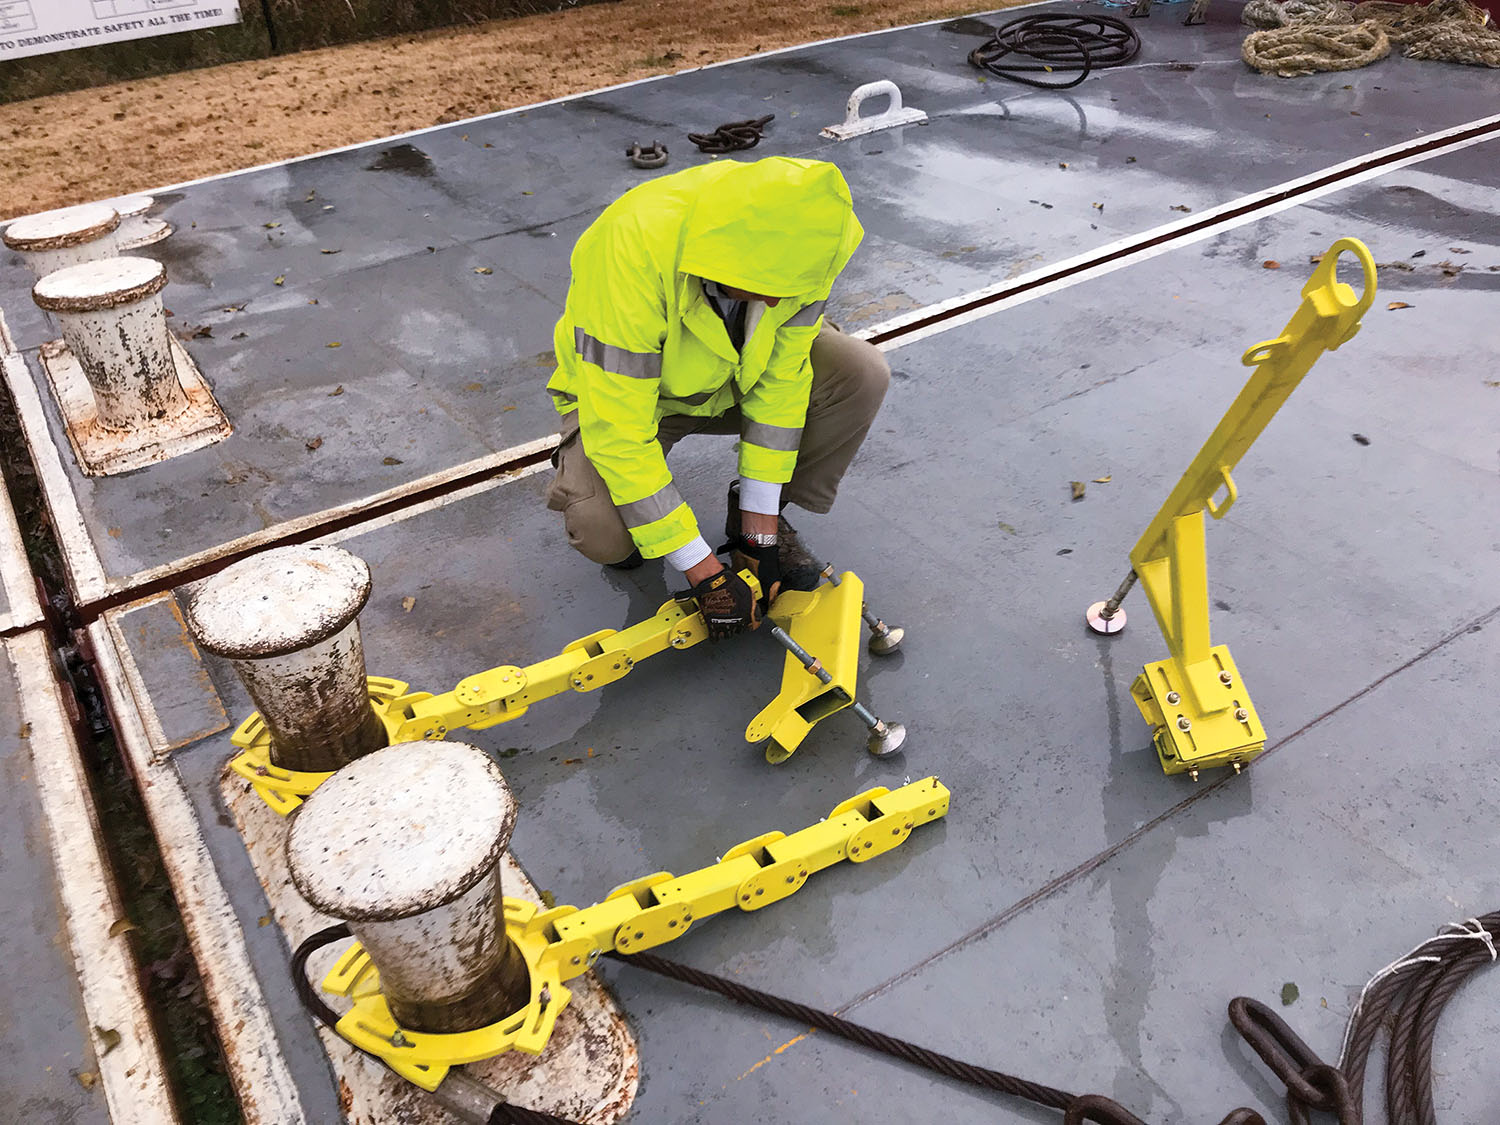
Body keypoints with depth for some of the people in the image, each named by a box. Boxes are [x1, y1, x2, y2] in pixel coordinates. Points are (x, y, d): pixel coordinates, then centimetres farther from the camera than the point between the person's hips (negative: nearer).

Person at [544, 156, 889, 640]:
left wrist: (760, 527, -19)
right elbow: (618, 431, -37)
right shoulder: (632, 250, -40)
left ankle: (758, 517, 1)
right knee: (602, 532, -30)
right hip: (621, 390, -3)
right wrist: (703, 571, -34)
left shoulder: (795, 241, -28)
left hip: (735, 379, 4)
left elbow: (779, 379, -19)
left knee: (861, 373, -21)